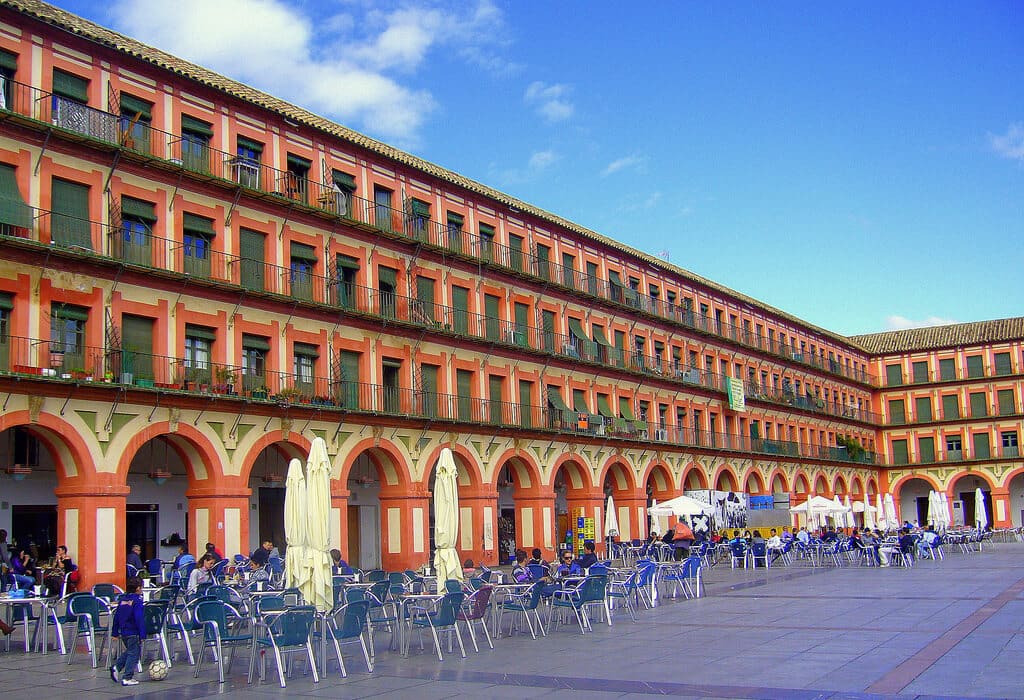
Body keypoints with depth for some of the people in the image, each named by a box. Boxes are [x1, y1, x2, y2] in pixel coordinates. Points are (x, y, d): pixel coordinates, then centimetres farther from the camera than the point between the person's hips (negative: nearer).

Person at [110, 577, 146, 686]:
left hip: (123, 632, 7)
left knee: (129, 651, 26)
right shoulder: (137, 601, -16)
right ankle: (127, 678, 3)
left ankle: (116, 667, 17)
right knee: (133, 655, 2)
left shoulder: (122, 600, 7)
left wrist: (115, 632, 20)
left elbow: (116, 617, 12)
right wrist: (142, 635, -19)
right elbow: (139, 619, -21)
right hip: (133, 633, -7)